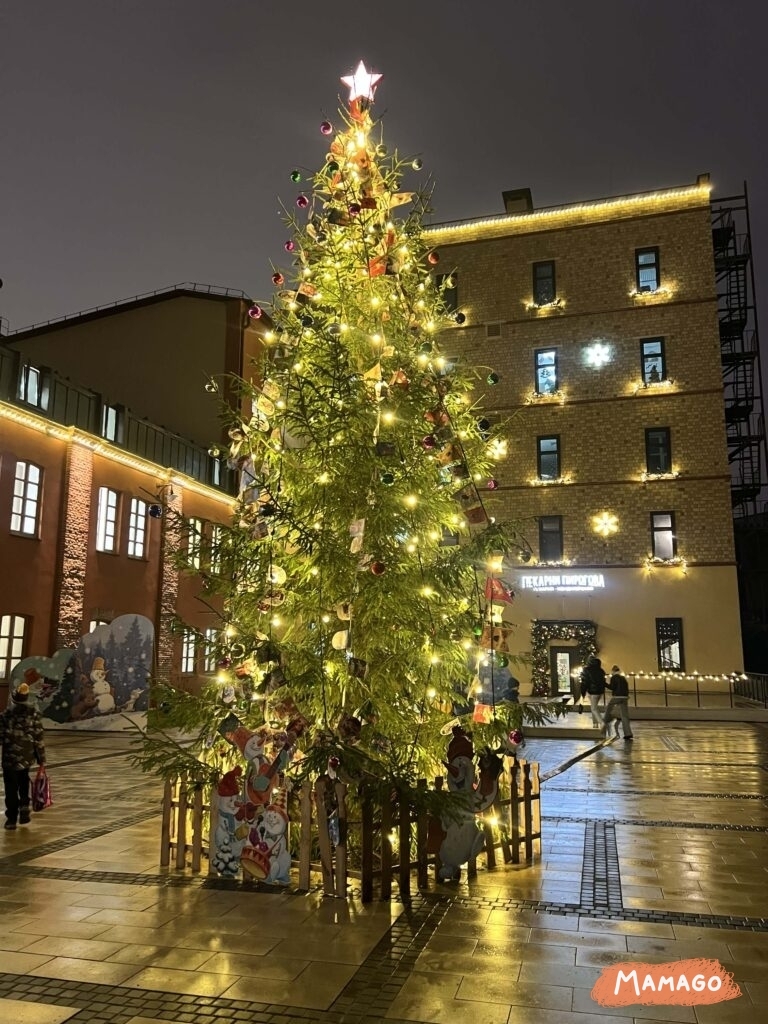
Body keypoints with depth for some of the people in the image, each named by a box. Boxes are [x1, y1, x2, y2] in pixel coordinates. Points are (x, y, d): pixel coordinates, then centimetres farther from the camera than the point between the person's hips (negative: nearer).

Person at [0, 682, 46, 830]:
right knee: (23, 781, 25)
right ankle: (24, 806, 12)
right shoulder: (34, 713, -8)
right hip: (27, 755, 2)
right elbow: (38, 738, -6)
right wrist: (41, 758, 2)